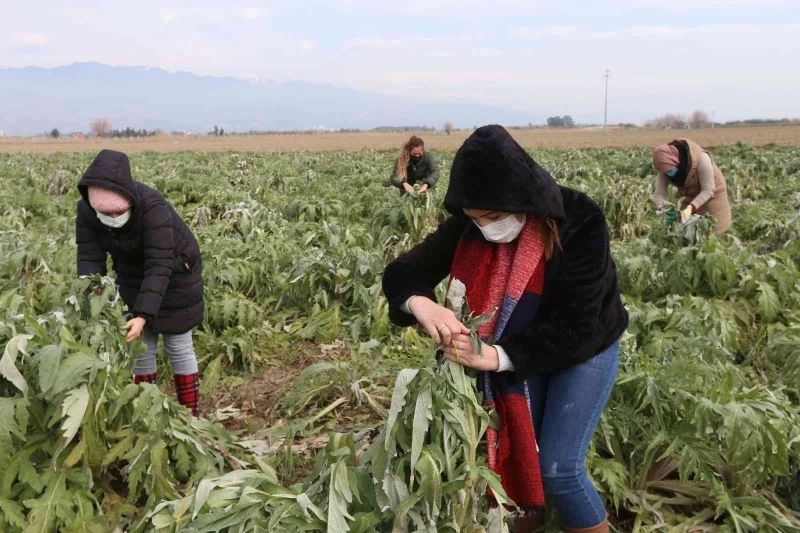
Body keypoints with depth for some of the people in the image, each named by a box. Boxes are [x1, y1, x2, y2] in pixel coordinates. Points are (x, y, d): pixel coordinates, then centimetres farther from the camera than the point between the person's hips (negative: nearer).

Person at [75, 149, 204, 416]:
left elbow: (159, 266, -38)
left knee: (178, 347, 2)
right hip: (134, 276, 5)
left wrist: (143, 315, -45)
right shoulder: (87, 210, -20)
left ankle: (191, 416, 15)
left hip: (174, 274, -4)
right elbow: (90, 258, -20)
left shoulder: (153, 207, -37)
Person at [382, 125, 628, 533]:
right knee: (517, 452, 9)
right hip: (520, 351, 4)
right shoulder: (468, 225, -19)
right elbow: (401, 273, -19)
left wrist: (499, 356, -45)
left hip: (585, 349, -4)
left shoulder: (579, 223, -31)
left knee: (558, 468, -9)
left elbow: (575, 326, -33)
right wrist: (418, 302, -43)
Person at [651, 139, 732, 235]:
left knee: (715, 229, -2)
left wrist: (691, 207, -43)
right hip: (689, 194, 3)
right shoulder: (666, 166, -22)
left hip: (711, 192, -3)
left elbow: (708, 190, -29)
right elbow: (659, 194, -23)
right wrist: (663, 206, -45)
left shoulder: (701, 158, -35)